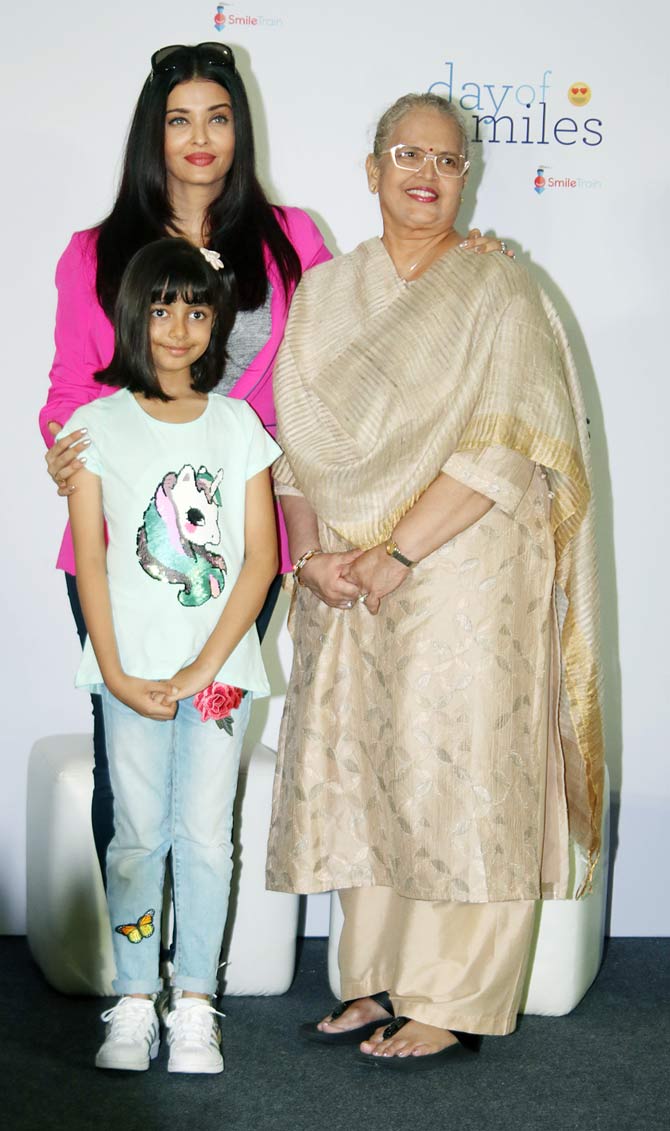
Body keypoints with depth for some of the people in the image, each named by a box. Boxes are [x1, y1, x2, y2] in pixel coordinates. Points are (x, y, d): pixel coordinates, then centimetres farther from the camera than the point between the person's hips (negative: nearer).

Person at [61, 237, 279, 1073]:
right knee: (139, 834, 2)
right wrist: (116, 672, -10)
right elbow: (89, 558, -1)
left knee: (205, 833, 0)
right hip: (133, 666, -1)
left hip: (219, 664, 1)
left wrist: (202, 667, -8)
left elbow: (260, 557, 0)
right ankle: (134, 1003, 13)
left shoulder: (238, 426, 6)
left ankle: (196, 1004, 11)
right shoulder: (99, 425, 3)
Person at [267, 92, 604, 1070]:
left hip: (463, 575, -5)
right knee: (358, 773, 7)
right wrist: (311, 551, -7)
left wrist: (396, 552, -17)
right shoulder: (325, 294, 12)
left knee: (455, 774, -4)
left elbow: (505, 448, -13)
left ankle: (451, 1006, 6)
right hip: (347, 585, 5)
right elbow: (296, 436, 8)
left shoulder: (499, 292, -3)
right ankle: (380, 984, 19)